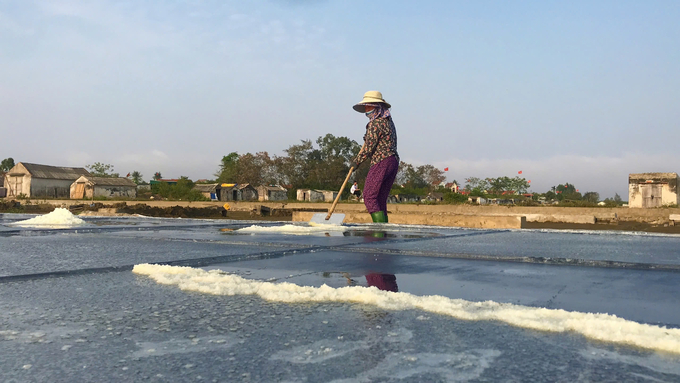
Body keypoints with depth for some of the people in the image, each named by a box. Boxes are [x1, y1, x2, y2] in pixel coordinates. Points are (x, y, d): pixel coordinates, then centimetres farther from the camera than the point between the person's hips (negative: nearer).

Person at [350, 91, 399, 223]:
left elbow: (368, 149, -11)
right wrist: (367, 137, 30)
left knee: (369, 197, -11)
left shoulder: (375, 124, -10)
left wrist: (356, 161, 2)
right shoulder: (389, 121, 19)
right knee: (381, 200, 11)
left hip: (381, 163, -10)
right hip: (394, 161, 10)